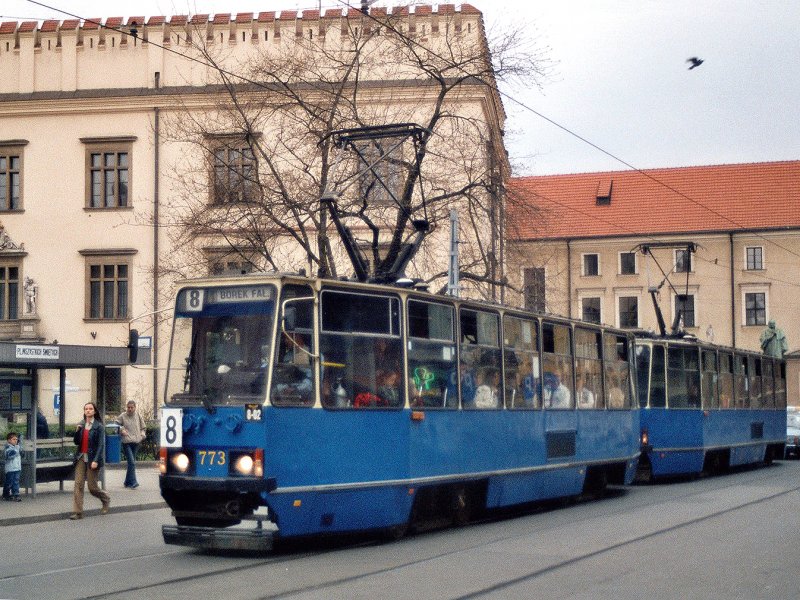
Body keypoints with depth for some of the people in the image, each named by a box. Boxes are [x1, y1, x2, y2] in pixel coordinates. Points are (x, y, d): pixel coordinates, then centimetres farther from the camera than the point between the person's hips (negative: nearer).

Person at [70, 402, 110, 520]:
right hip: (81, 458, 4)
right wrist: (77, 431, -7)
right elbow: (76, 442, 11)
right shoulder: (81, 425, 10)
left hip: (92, 459, -4)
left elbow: (101, 445, -10)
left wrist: (96, 460, -19)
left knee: (92, 487, 1)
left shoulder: (99, 426, -5)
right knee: (78, 484, -6)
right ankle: (77, 512, -5)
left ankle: (106, 500, 32)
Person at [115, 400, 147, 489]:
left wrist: (142, 435, 1)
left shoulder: (139, 416, 8)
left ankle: (127, 482, 22)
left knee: (131, 462, 12)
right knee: (131, 462, -14)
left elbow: (143, 428, 18)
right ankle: (133, 482, -15)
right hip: (126, 442, -4)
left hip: (136, 442, 4)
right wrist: (121, 429, -10)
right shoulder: (122, 416, -1)